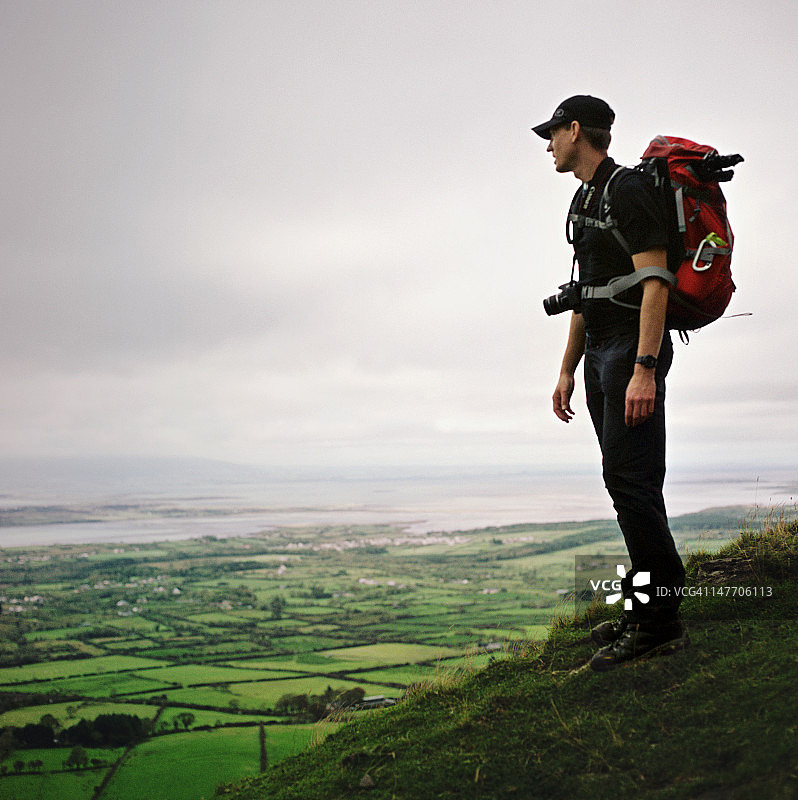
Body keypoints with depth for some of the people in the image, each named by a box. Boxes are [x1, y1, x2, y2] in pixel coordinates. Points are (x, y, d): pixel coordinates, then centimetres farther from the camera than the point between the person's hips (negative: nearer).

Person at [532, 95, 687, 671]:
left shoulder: (629, 188, -10)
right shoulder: (585, 201, 21)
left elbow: (655, 281, -18)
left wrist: (644, 369, -25)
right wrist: (568, 371, 21)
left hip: (634, 349, -10)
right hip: (601, 352, 10)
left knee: (629, 478, -13)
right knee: (629, 480, 8)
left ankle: (659, 620, -8)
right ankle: (646, 607, 13)